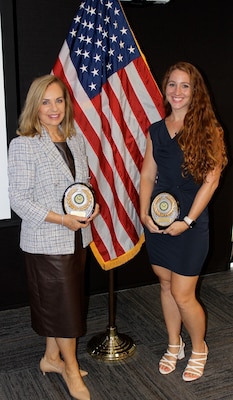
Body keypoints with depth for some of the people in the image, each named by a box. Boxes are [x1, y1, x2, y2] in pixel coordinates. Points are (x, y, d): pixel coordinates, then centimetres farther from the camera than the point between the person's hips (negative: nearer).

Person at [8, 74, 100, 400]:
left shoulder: (76, 139, 7)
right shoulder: (23, 145, -13)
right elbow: (19, 200, -15)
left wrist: (92, 205, -4)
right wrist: (63, 220, -21)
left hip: (77, 238, 6)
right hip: (46, 241, -6)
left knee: (55, 304, 18)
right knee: (64, 304, 5)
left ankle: (51, 358, 38)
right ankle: (72, 369, 26)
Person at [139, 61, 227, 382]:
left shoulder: (207, 130, -8)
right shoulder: (156, 130, 6)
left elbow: (211, 180, -12)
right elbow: (147, 175, 7)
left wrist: (187, 221, -14)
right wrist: (144, 213, -6)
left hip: (190, 224, -5)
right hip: (157, 221, 5)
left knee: (182, 294, 0)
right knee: (166, 285, 16)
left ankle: (199, 349, 28)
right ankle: (174, 345, 37)